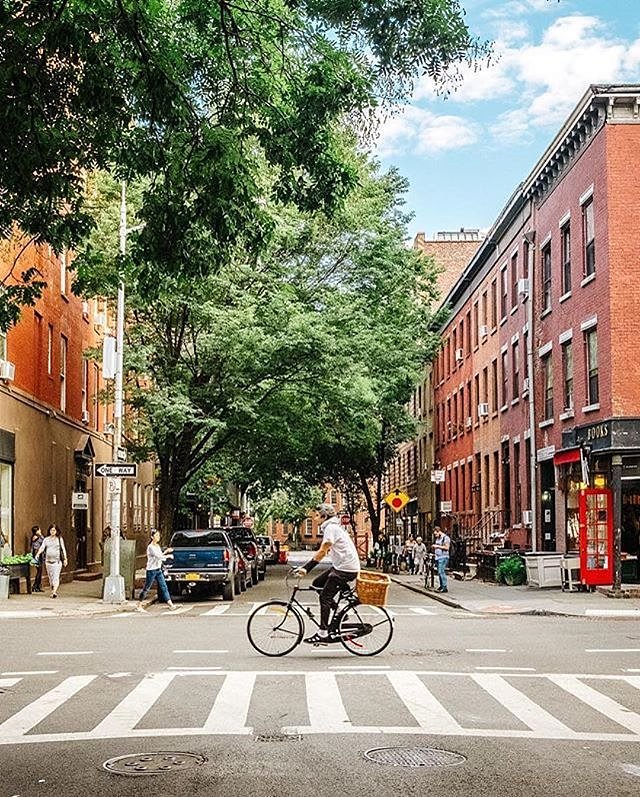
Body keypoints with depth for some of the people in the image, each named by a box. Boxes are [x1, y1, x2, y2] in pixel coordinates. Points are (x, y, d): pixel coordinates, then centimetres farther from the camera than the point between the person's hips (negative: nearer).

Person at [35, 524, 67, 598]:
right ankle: (52, 591, 18)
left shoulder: (59, 539, 6)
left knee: (56, 576, -13)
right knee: (50, 577, 7)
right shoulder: (46, 539, 10)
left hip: (57, 560, -3)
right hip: (48, 560, 3)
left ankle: (54, 592, -22)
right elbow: (42, 547, -1)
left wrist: (65, 559, 0)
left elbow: (63, 549, 6)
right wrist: (38, 553, -20)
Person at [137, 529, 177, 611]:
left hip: (158, 570, 8)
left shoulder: (157, 546, 11)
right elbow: (158, 556, -24)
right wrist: (168, 556, -16)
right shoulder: (150, 547, -16)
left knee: (163, 587, 1)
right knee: (146, 588, 1)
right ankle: (139, 605, 13)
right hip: (151, 570, -8)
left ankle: (170, 604, -3)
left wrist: (166, 551, 8)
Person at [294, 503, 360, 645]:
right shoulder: (335, 527, 19)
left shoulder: (331, 528, -13)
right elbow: (324, 551, 22)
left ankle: (323, 634, -7)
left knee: (325, 597, -7)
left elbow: (322, 551, -23)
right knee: (317, 584, 14)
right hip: (341, 566, 10)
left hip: (345, 569, -10)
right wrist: (306, 566, 19)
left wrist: (306, 568, -25)